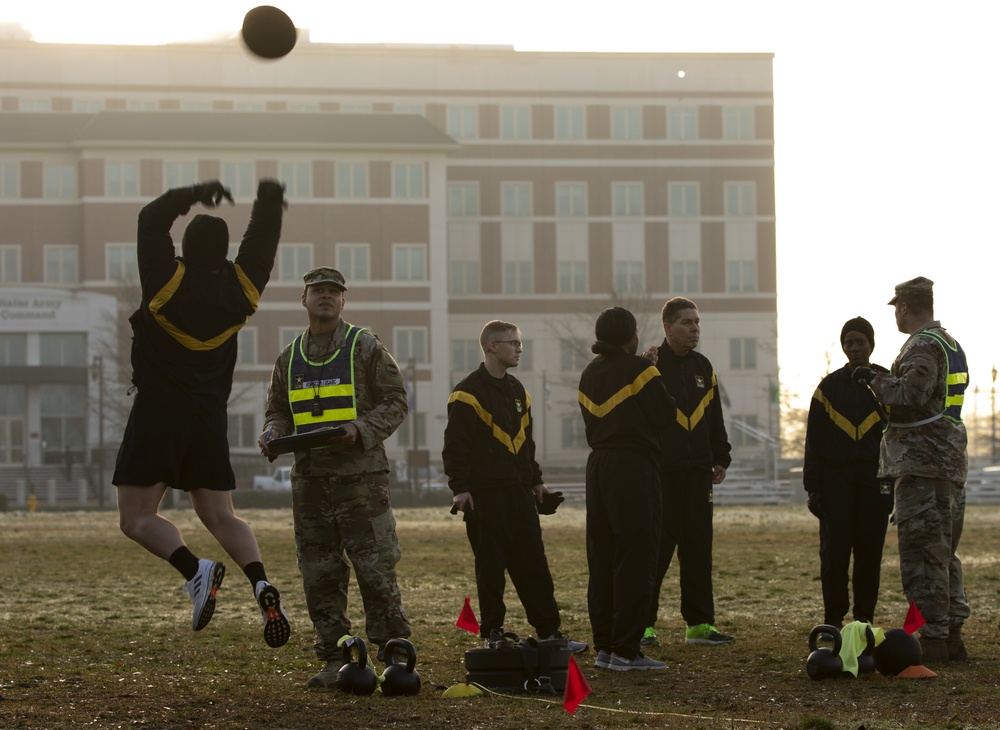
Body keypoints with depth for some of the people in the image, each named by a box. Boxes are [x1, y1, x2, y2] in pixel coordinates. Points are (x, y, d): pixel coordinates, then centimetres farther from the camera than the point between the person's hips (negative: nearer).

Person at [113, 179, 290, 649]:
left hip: (157, 414, -5)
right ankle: (259, 582, -17)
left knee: (137, 518, 0)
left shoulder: (167, 280, -13)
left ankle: (194, 569, -27)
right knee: (220, 516, 10)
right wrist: (270, 201, 20)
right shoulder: (240, 287, -2)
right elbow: (262, 240, 13)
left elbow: (151, 219, -1)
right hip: (210, 417, 5)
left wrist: (193, 196, 1)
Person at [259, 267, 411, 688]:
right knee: (319, 573, 5)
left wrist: (361, 430, -16)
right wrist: (273, 435, -1)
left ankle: (395, 656, 0)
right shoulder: (289, 358, 15)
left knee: (375, 567, -7)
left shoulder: (365, 347, 2)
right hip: (309, 476, 5)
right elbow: (278, 411, 22)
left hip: (361, 475, -5)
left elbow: (395, 401, 0)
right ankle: (335, 660, 12)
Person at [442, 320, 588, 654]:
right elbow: (455, 446, -11)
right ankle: (492, 633, 7)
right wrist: (460, 488, -17)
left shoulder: (517, 391, 17)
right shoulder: (468, 392, -8)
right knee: (491, 567, -1)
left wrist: (536, 481, 21)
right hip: (484, 495, -7)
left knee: (534, 565, 7)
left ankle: (549, 631, 11)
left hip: (519, 492, 7)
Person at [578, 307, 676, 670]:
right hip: (634, 467, -7)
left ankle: (604, 646, 13)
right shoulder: (639, 369, -9)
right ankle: (625, 650, -8)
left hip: (598, 466, 7)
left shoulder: (589, 374, 12)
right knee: (635, 559, -5)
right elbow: (665, 416, -7)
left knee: (602, 559, 11)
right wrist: (657, 385, 8)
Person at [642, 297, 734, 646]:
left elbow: (714, 418, 21)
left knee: (698, 548, 8)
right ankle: (643, 624, 0)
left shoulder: (703, 367, 15)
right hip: (659, 473, -6)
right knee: (656, 549, -5)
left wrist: (721, 459, 16)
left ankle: (699, 624, 14)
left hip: (697, 473, 6)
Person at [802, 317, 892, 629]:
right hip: (836, 480, 0)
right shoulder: (830, 387, 8)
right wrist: (813, 487, 0)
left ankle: (864, 619, 10)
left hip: (874, 482, 0)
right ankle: (833, 620, 4)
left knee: (869, 553, 2)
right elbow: (814, 442, 7)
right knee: (834, 553, -3)